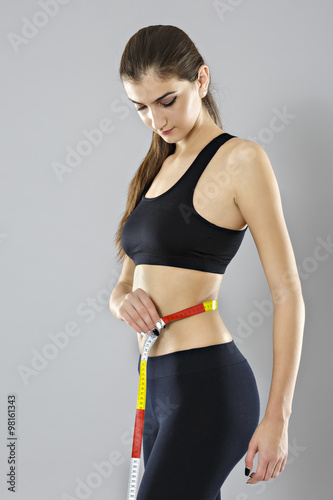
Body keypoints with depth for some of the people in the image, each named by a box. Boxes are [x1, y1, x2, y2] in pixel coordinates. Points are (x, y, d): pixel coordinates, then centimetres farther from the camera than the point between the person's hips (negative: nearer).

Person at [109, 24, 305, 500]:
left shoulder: (240, 159, -7)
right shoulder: (157, 169, 17)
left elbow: (287, 292, -10)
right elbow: (123, 284, 19)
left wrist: (277, 417, -14)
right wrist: (124, 301, -6)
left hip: (207, 386, -8)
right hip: (160, 386, 8)